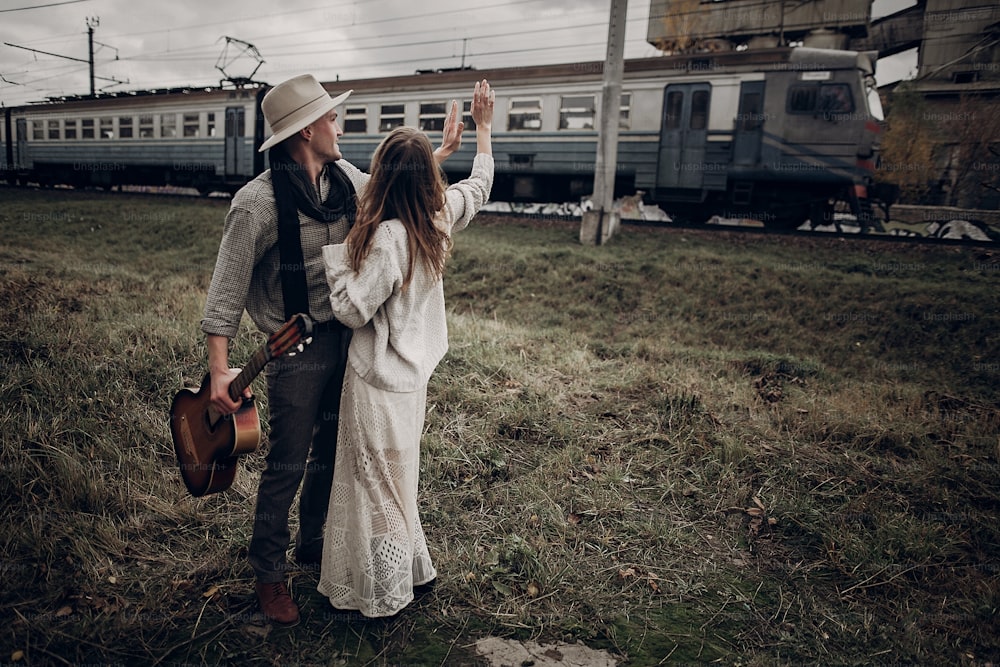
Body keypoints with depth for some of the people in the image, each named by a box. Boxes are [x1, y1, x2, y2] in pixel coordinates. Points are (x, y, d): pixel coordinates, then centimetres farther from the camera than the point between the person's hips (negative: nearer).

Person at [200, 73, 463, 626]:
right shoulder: (258, 202, -19)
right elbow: (227, 290, -18)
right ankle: (268, 573, 26)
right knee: (287, 465, 5)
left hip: (347, 338, 7)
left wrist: (442, 151, 24)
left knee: (332, 452, 19)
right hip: (296, 351, -7)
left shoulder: (345, 177, 2)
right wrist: (220, 370, -23)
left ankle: (313, 547, 41)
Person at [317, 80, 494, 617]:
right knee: (397, 477, 24)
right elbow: (479, 186, 15)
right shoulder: (440, 215, -4)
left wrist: (336, 255, -11)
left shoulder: (387, 237, -26)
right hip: (412, 367, 8)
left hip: (380, 377, -7)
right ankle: (413, 568, 40)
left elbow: (352, 310, -21)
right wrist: (483, 129, 23)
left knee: (377, 481, 10)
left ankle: (383, 593, 28)